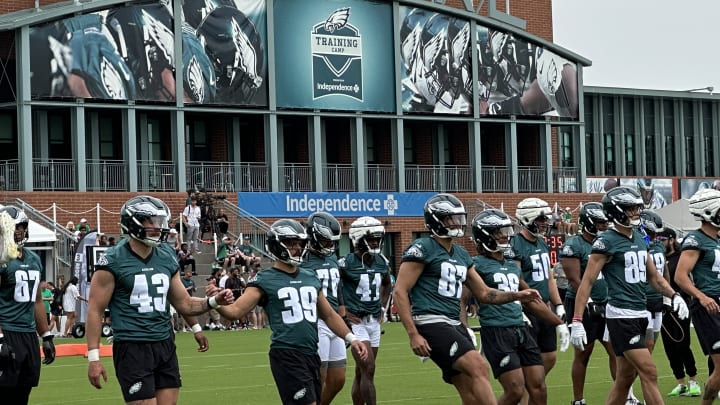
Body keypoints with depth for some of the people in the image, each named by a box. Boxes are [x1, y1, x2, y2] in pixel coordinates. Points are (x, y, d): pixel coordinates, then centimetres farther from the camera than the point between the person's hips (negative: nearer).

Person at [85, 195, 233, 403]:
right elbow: (95, 310, -6)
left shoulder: (166, 257, 9)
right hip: (132, 348, -6)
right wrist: (93, 358, -10)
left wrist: (214, 301, 0)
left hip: (165, 346, 6)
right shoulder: (113, 261, -8)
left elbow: (184, 303, 17)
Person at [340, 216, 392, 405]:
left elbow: (387, 285, 26)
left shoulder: (382, 262, 7)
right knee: (368, 369, -14)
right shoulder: (347, 263, -13)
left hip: (374, 321, 6)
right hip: (355, 321, -6)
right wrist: (342, 310, -9)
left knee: (361, 372, 11)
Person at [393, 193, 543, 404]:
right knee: (479, 367, -24)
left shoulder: (461, 255, 18)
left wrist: (518, 296, 7)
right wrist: (413, 335, -17)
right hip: (431, 324, -9)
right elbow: (400, 292, -10)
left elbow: (484, 294, 23)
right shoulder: (422, 249, -6)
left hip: (454, 324, 9)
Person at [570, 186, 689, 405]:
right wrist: (577, 321, -18)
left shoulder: (639, 239, 13)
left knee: (624, 379, 11)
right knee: (649, 373, -11)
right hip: (621, 316, -8)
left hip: (640, 314, 8)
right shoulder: (606, 241, -11)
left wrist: (674, 295, 4)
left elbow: (653, 276, 22)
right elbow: (587, 281, -12)